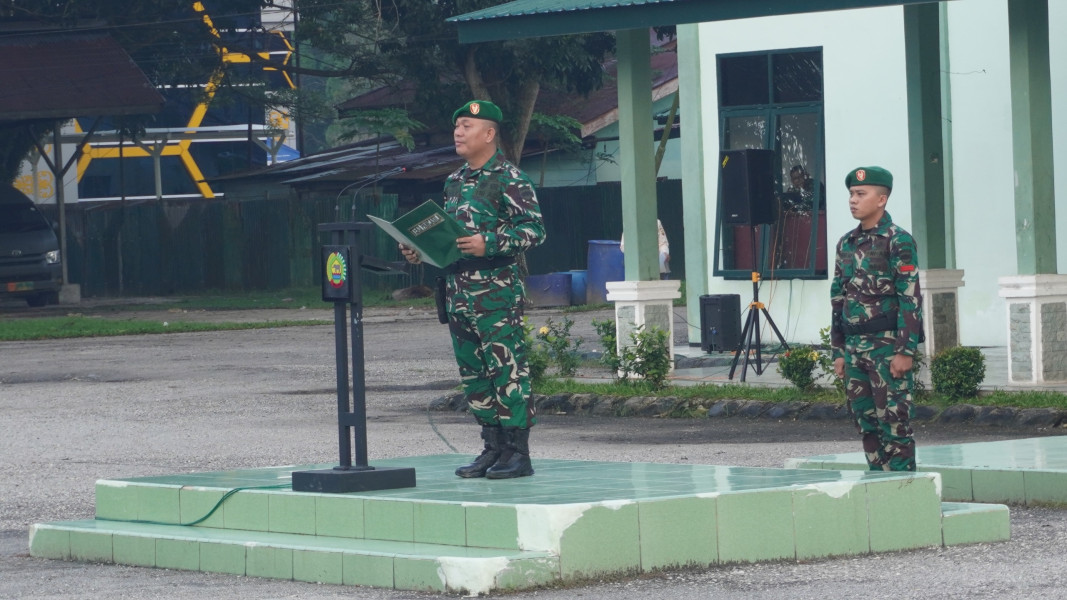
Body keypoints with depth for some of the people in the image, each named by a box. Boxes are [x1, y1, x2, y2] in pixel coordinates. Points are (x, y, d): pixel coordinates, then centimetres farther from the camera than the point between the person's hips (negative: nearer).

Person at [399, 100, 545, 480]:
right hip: (458, 291, 8)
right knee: (473, 374, 9)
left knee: (507, 370, -7)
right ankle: (493, 448, 15)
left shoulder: (509, 179, -7)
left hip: (497, 291, -8)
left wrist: (489, 244, -21)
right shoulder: (455, 182, 18)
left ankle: (518, 453, -5)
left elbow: (534, 229, -12)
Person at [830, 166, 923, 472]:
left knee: (894, 423, -6)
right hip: (854, 345, 7)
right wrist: (839, 351, 14)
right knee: (865, 422, 8)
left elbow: (910, 297, -11)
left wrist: (906, 351, -16)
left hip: (887, 344, -7)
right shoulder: (847, 243, 14)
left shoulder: (898, 241, -7)